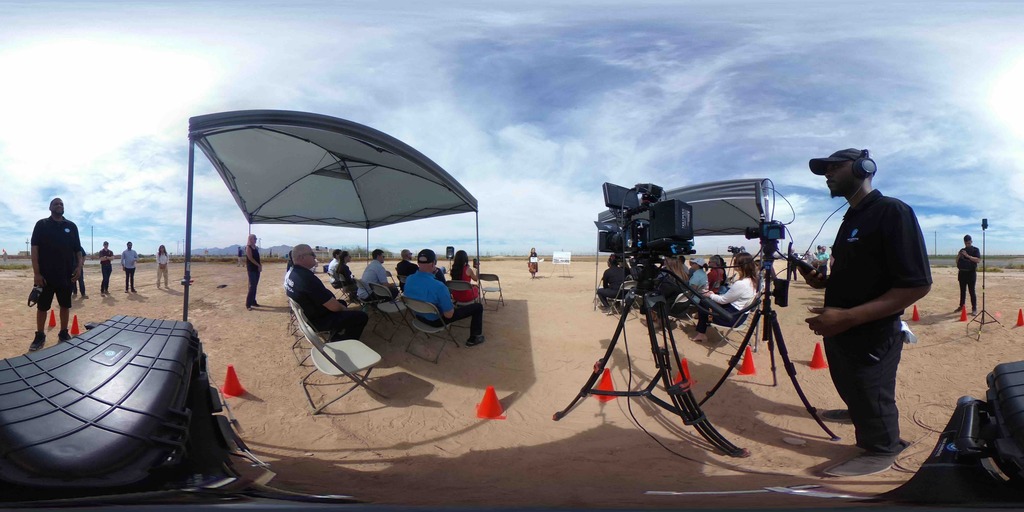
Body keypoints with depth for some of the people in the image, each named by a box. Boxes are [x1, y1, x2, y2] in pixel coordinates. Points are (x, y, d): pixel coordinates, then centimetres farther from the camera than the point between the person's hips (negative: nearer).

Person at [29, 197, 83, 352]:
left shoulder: (71, 226, 9)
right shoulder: (42, 224, 1)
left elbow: (77, 249, 11)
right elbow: (34, 248, -4)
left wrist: (79, 266, -4)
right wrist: (36, 273, -11)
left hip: (66, 275, 2)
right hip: (45, 275, -2)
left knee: (65, 305, 9)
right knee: (42, 307, 5)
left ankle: (64, 333, 21)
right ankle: (40, 337, 15)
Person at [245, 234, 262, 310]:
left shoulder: (255, 248, 15)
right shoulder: (248, 247, -10)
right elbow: (250, 258, -17)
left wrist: (260, 265, 2)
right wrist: (259, 265, -15)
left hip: (256, 269, 8)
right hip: (251, 269, -8)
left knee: (255, 286, 11)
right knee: (252, 286, -10)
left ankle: (253, 302, 18)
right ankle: (248, 304, -7)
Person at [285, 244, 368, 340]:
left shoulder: (290, 272, -3)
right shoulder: (307, 278, -34)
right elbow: (333, 307, -30)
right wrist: (345, 309, -6)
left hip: (305, 313, 10)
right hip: (318, 320, -10)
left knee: (342, 302, 30)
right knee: (362, 317, -8)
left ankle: (336, 339, 37)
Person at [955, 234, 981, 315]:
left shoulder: (975, 250, 0)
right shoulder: (962, 250, 14)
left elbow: (978, 260, -13)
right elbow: (957, 262, 15)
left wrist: (968, 256, -21)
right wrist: (958, 256, -5)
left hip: (971, 273, -5)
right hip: (962, 273, 5)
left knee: (972, 291, -6)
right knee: (962, 291, 11)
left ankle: (974, 309, -3)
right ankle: (961, 306, 20)